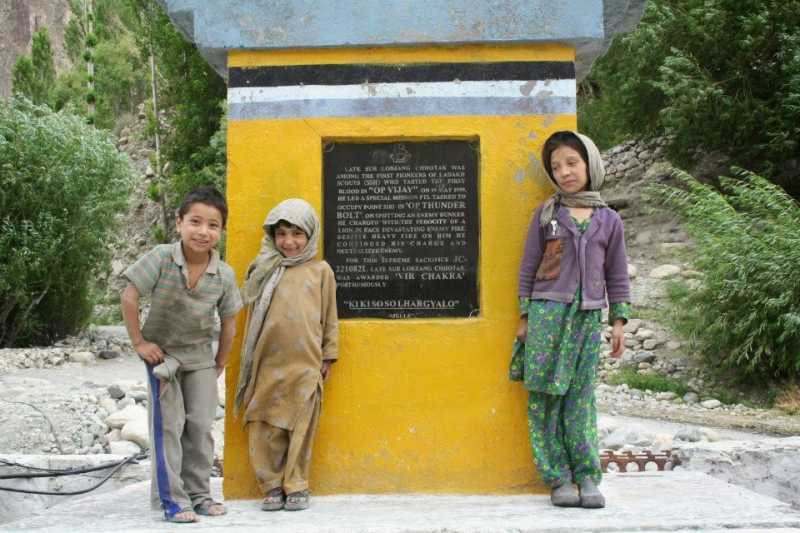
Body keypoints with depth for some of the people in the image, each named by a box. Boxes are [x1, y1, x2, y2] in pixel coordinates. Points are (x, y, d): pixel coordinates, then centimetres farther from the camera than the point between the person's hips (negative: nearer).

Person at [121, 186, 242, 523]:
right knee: (168, 426, -4)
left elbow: (228, 323, -1)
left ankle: (198, 493, 18)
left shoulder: (224, 275, -14)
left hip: (200, 356, 3)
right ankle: (171, 499, 2)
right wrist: (138, 342, -14)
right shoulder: (161, 258, -23)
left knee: (200, 426, 6)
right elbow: (129, 297, -17)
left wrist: (219, 364, 4)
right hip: (162, 352, -3)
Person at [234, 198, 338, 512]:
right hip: (268, 364, 2)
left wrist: (329, 356, 9)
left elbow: (330, 318, 10)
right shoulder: (265, 271, 10)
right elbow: (252, 317, 14)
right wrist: (249, 361, 12)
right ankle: (272, 487, 14)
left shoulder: (320, 271, 6)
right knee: (265, 429, 3)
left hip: (305, 365, -1)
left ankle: (296, 487, 15)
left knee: (300, 428, 3)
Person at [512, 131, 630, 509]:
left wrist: (619, 321, 8)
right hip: (548, 311, -1)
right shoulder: (546, 214, 6)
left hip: (588, 316, 1)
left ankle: (587, 476, 4)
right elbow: (528, 268, 8)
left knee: (581, 396, 0)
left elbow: (617, 275, 14)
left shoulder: (608, 220, 10)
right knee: (545, 396, -4)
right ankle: (559, 478, 0)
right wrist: (524, 317, 4)